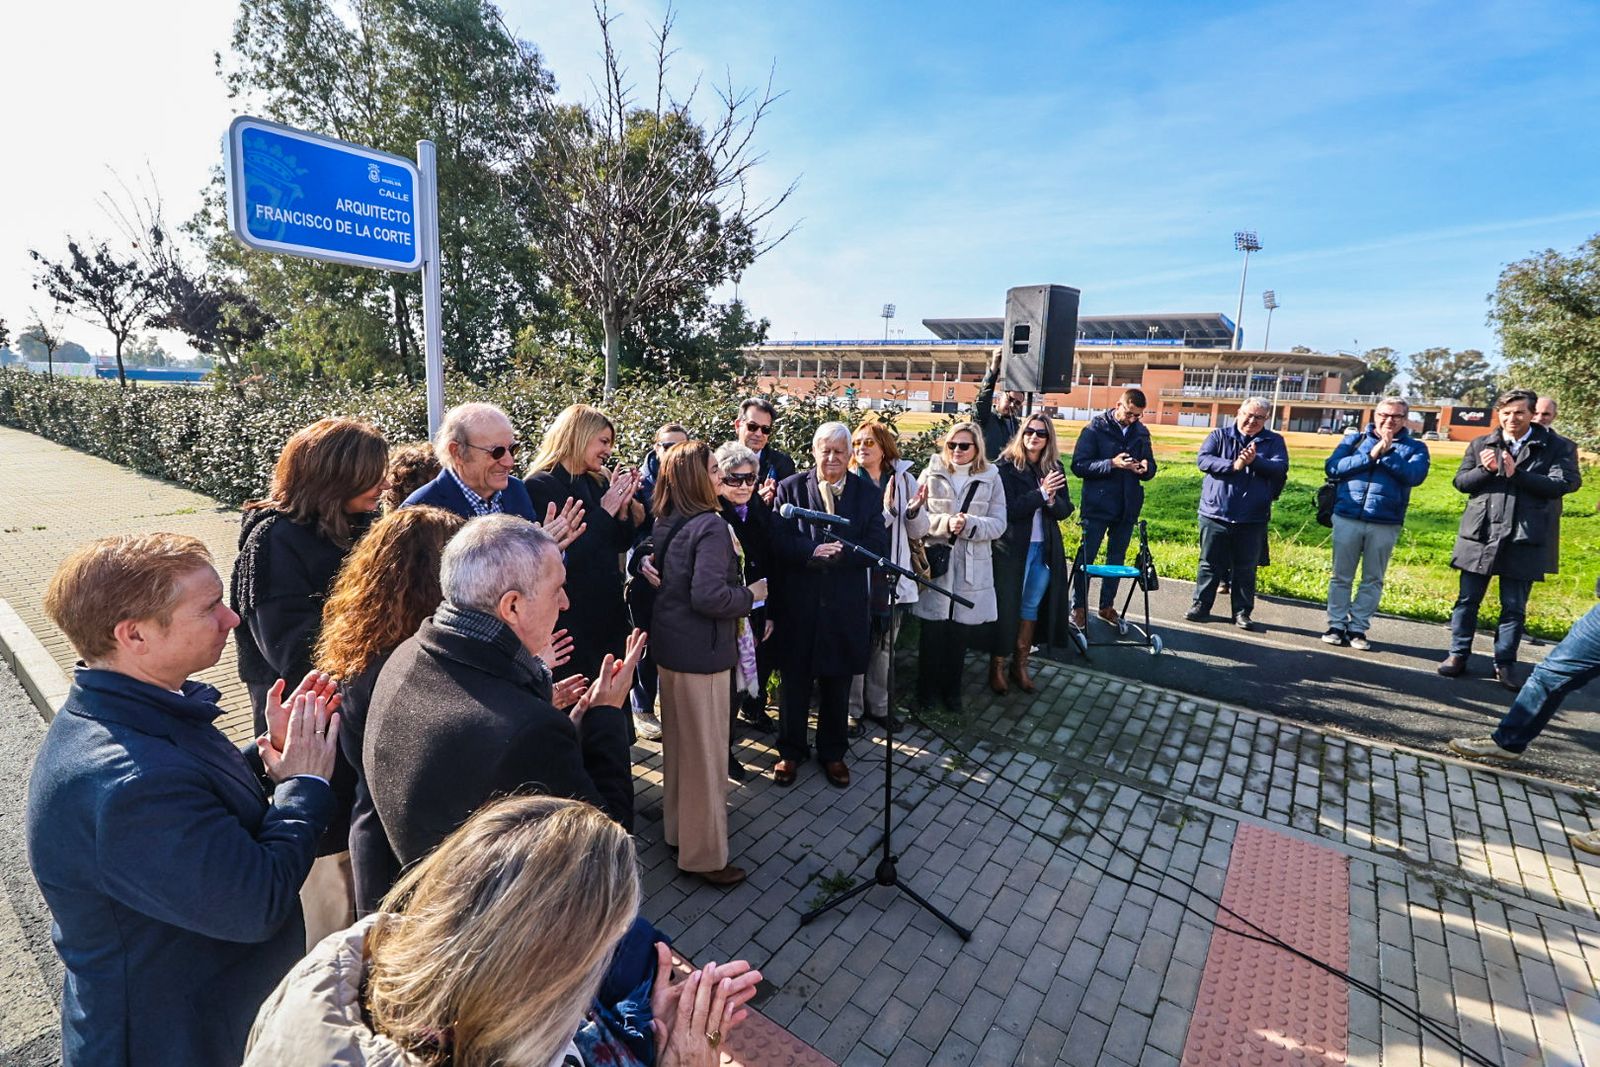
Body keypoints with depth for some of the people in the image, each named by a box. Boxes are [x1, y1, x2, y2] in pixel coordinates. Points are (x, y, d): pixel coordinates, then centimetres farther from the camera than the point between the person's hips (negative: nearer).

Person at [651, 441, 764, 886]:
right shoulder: (710, 526, -21)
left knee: (677, 745, 23)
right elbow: (708, 597, -28)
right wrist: (749, 594, -12)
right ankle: (703, 854, 21)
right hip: (701, 654, -9)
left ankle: (677, 827, 41)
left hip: (669, 648, 9)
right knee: (705, 754, 6)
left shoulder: (664, 525, 5)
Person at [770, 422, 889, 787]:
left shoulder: (868, 495, 3)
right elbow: (779, 541, -11)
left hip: (845, 606, 1)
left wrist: (837, 552, -20)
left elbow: (878, 546, -7)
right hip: (798, 603, -1)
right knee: (795, 681, 12)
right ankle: (791, 750, 32)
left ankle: (832, 752, 35)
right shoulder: (790, 488, -1)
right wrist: (814, 550, -26)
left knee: (837, 683, 15)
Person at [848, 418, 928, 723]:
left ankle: (878, 705, 33)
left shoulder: (903, 479, 2)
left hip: (891, 577, 4)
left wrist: (915, 510, -15)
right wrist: (887, 510, -25)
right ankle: (852, 709, 23)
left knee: (884, 647, 17)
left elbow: (919, 532, 5)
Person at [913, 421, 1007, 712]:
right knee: (932, 631, 5)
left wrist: (968, 524, -18)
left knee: (961, 633, 9)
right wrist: (945, 523, -19)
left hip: (971, 568, 1)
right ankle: (926, 688, 24)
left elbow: (998, 524, -1)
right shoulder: (931, 474, 2)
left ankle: (951, 689, 28)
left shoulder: (991, 479, 4)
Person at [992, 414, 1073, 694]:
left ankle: (1020, 664, 25)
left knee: (1031, 606, 12)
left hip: (1045, 548, 5)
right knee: (1006, 606, 2)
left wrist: (1051, 500, -16)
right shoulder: (1006, 466, -7)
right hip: (1012, 547, -4)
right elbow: (1008, 510, -16)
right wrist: (1041, 493, -23)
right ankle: (997, 666, 16)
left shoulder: (1054, 468, 7)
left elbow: (1065, 510, 4)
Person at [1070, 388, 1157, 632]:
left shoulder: (1141, 433, 9)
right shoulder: (1095, 428, -6)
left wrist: (1146, 468, -10)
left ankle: (1107, 606, 26)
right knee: (1086, 557, 2)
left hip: (1128, 507, 5)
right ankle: (1079, 607, 13)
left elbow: (1150, 471, 13)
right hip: (1097, 506, -5)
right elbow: (1078, 465, -13)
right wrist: (1112, 464, -23)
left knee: (1117, 558, 13)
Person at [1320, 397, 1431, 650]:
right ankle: (1336, 625, 14)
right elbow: (1332, 468, -7)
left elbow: (1415, 475, -12)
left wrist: (1387, 453, -16)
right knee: (1341, 576, 6)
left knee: (1372, 580, 7)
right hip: (1347, 518, 0)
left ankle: (1358, 628, 15)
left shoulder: (1415, 447, 7)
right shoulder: (1354, 439, 9)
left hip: (1385, 525, 0)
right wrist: (1370, 455, -13)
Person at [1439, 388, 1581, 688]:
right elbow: (1460, 481, 4)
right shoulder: (1481, 444, 7)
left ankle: (1505, 663, 18)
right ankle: (1458, 655, 17)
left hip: (1523, 538, -1)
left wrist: (1517, 474, -17)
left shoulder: (1551, 447, 3)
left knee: (1514, 606, 7)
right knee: (1468, 598, 7)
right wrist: (1486, 469, -14)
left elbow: (1561, 484, -6)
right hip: (1480, 534, 1)